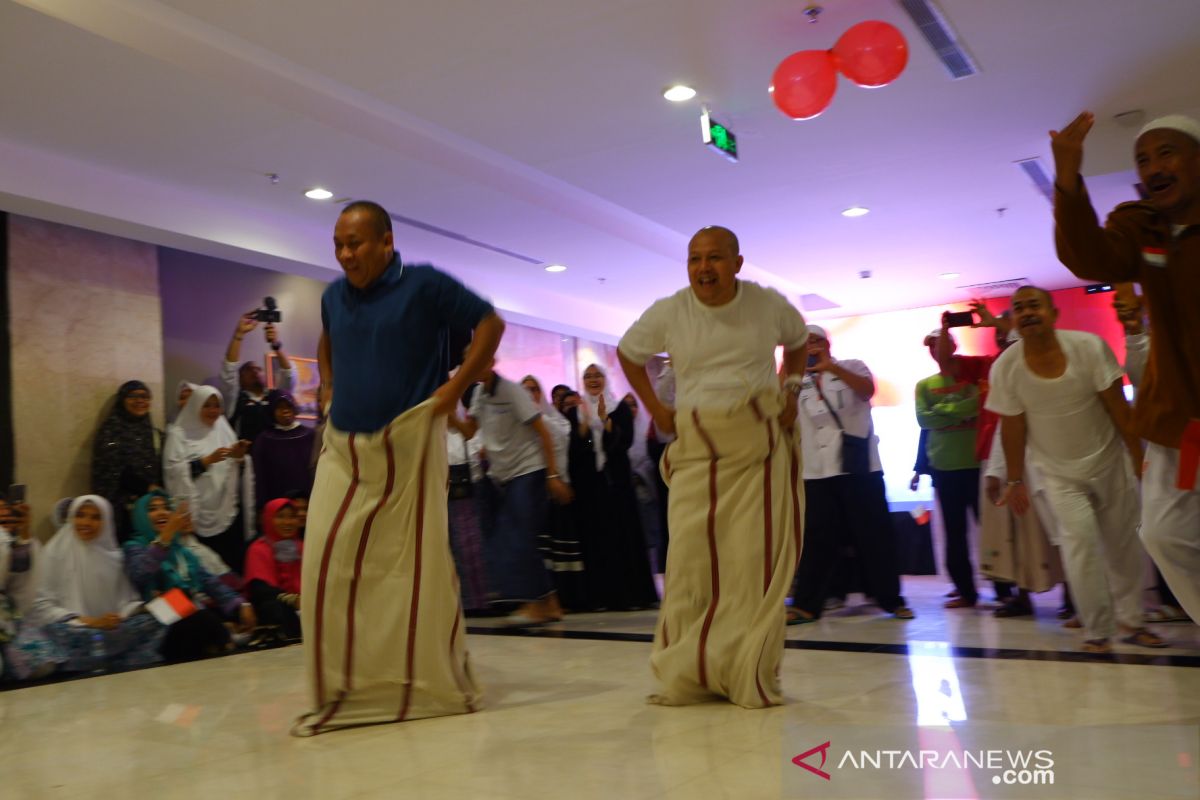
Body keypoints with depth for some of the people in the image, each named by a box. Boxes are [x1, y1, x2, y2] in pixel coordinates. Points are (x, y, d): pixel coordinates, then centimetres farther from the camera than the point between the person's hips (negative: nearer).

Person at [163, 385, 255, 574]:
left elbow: (240, 472, 13)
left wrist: (239, 458, -7)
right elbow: (175, 472, -11)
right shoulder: (180, 434, 1)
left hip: (229, 512, 4)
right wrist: (208, 460, -19)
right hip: (198, 515, -4)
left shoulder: (225, 431, 13)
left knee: (233, 568, 0)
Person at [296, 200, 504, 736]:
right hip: (343, 450, 5)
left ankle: (438, 686, 20)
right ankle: (338, 693, 12)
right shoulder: (333, 296, 11)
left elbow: (489, 322, -1)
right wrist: (332, 390, 14)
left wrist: (456, 387, -9)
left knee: (418, 570, 2)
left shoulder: (424, 286, -5)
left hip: (408, 446, -4)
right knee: (327, 572, -1)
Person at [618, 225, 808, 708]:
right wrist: (654, 409, 7)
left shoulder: (769, 304, -1)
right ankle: (686, 677, 10)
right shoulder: (667, 313, -2)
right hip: (697, 450, 0)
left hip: (761, 445, 0)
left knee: (759, 563, -2)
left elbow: (798, 341, 20)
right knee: (690, 560, -3)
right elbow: (628, 353, 15)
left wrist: (790, 388, 4)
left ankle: (751, 679, 9)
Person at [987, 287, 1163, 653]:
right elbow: (1012, 427, -7)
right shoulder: (1005, 368, -16)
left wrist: (1139, 459, -8)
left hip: (1109, 461, 1)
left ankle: (1130, 620, 28)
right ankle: (1097, 632, -1)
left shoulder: (1089, 347, -17)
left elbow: (1118, 409, -11)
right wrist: (1015, 480, -2)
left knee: (1123, 543, 8)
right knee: (1080, 539, -15)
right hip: (1059, 472, -1)